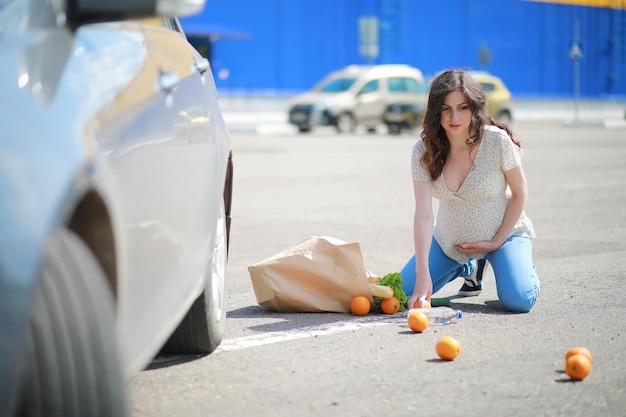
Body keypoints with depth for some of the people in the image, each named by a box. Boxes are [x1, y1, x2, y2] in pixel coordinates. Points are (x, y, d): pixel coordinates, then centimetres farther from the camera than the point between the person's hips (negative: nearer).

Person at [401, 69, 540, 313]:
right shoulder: (424, 150, -18)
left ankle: (523, 265, 12)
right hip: (450, 242, 4)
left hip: (504, 233, -3)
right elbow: (423, 214, -24)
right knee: (404, 291, -5)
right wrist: (423, 276, -32)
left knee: (519, 300, -27)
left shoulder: (498, 141, -24)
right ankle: (470, 268, 22)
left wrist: (496, 242, -13)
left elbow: (519, 194, -9)